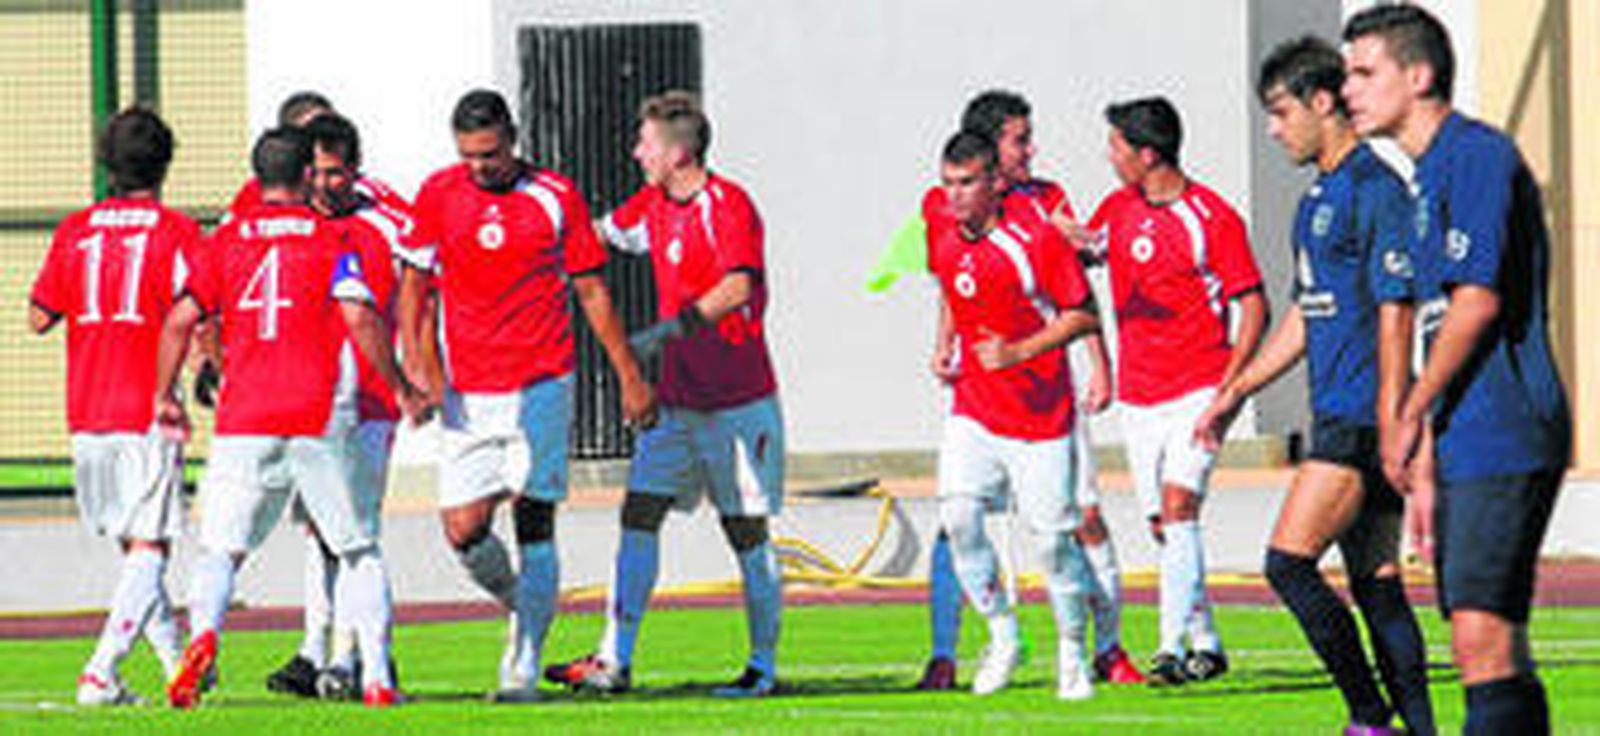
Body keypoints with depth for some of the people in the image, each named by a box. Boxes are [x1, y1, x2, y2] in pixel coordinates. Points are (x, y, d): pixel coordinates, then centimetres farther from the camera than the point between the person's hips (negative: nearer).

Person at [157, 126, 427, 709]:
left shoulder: (225, 241, 8)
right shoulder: (331, 239, 1)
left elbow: (180, 320, 1)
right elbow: (360, 320, -9)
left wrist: (165, 397, 13)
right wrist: (400, 389, 2)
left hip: (242, 423, 1)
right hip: (318, 420, -1)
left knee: (220, 550, 6)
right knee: (359, 550, 11)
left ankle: (204, 632, -24)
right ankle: (377, 675, 2)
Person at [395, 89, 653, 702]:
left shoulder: (555, 198, 1)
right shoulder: (439, 195, 4)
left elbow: (591, 290, 7)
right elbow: (413, 283, 9)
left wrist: (630, 377, 7)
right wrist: (418, 366, -3)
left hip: (541, 386, -2)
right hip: (469, 394, 2)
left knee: (534, 525, -6)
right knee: (463, 530, -4)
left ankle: (522, 670, -3)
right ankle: (524, 608, 25)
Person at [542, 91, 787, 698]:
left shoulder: (727, 204, -16)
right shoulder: (653, 205, 9)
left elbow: (738, 287, -30)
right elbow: (601, 233, 28)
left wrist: (671, 328, -38)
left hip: (738, 400, -7)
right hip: (675, 398, 7)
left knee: (747, 532, 0)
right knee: (639, 514, 0)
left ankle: (764, 667, 11)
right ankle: (615, 661, -1)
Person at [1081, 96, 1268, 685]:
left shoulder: (1211, 217, -9)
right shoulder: (1118, 209, 9)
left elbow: (1253, 307, -8)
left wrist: (1228, 387, -16)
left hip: (1196, 388, -6)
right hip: (1138, 393, 7)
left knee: (1178, 506, -18)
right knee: (1163, 525, 9)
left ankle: (1174, 648, -22)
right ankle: (1205, 643, 20)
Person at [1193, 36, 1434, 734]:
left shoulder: (1375, 191, -12)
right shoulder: (1319, 197, 18)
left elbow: (1394, 310, -17)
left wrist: (1393, 423, -21)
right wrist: (1238, 389, 25)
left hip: (1366, 419, -10)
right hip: (1338, 416, 10)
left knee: (1289, 561, -13)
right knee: (1375, 582, 8)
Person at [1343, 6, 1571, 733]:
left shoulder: (1478, 155, -9)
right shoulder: (1432, 175, 22)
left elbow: (1478, 299, -18)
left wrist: (1409, 416, -11)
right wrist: (1428, 470, 26)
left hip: (1504, 437, -10)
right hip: (1468, 448, 10)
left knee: (1483, 637, -17)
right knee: (1498, 653, 7)